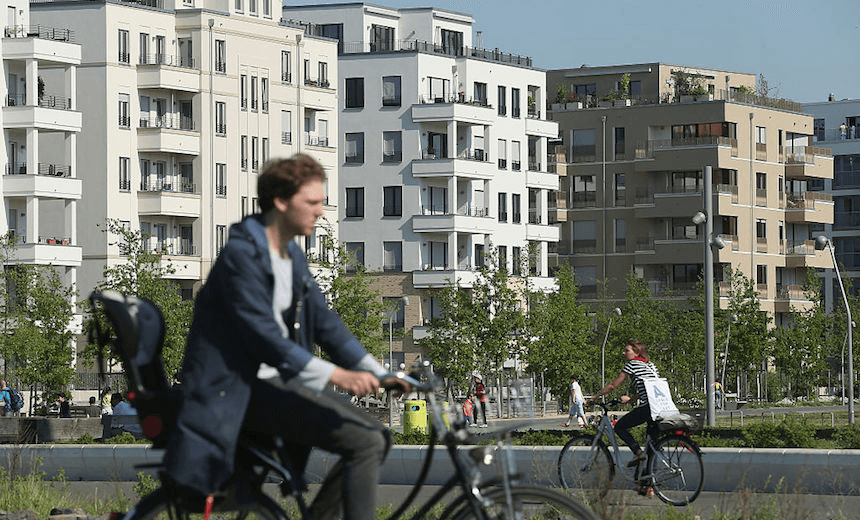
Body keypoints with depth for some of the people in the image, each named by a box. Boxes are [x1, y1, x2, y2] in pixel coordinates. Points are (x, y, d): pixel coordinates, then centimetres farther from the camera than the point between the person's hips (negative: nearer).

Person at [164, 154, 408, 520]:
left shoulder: (292, 256, 13)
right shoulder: (241, 255, -17)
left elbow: (324, 322, 13)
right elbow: (263, 337, -25)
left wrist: (377, 373, 1)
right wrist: (335, 375, -31)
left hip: (280, 380, 10)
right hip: (242, 390, -10)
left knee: (377, 437, 2)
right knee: (364, 442, -21)